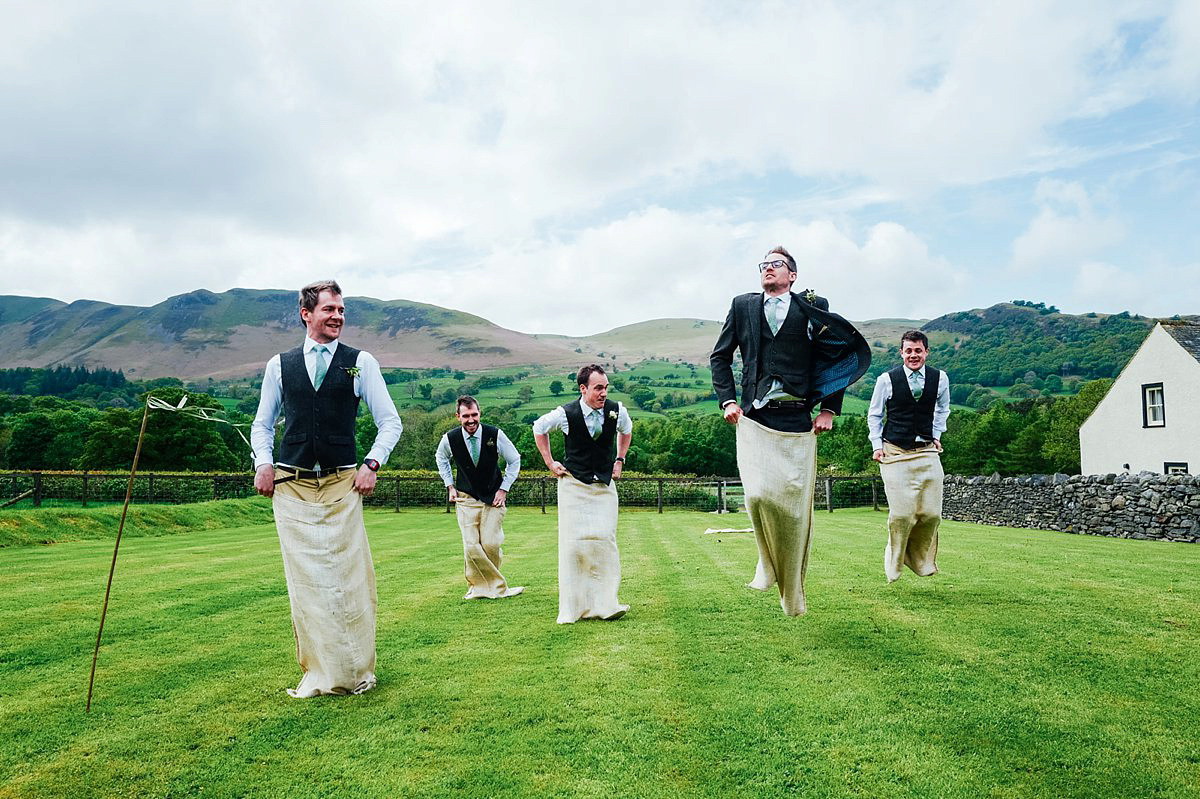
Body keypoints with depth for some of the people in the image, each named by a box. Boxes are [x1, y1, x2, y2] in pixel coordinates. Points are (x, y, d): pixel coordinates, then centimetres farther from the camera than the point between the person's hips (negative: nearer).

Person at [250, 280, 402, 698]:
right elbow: (262, 424, 19)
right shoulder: (279, 365, 10)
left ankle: (356, 672, 14)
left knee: (348, 578, -1)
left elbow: (390, 421, 7)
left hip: (342, 484, -1)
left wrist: (372, 463, -5)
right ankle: (317, 674, 14)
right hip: (292, 487, 2)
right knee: (304, 581, 3)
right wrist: (264, 463, 2)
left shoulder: (361, 362, 5)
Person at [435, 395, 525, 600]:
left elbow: (514, 461, 2)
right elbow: (441, 458, 15)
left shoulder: (495, 435, -14)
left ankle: (491, 585, 16)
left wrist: (504, 489, -3)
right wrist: (450, 486, 8)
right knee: (471, 546, -8)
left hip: (494, 497, -1)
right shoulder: (450, 439, -10)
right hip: (466, 498, 1)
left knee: (491, 544, -7)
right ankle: (477, 587, 9)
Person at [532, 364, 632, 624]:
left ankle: (606, 604, -2)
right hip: (573, 485, -2)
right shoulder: (566, 414, -12)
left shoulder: (617, 411, -5)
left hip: (604, 486, 2)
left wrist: (619, 460, 14)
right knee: (574, 542, -4)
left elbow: (626, 430, 21)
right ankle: (572, 608, 4)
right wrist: (550, 462, 6)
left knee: (605, 540, -8)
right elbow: (539, 429, 10)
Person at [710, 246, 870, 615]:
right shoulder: (742, 305, 13)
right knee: (759, 495, -17)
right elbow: (719, 357, 17)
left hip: (798, 422, 0)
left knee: (796, 509, 0)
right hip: (754, 419, 1)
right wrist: (727, 400, 4)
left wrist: (828, 409, 4)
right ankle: (768, 563, 11)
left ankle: (793, 596, 17)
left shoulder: (813, 307, 8)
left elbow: (841, 356, 12)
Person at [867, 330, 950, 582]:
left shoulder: (940, 378, 3)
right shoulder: (887, 379, -4)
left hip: (927, 452, 3)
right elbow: (874, 414, 10)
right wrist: (877, 444, 3)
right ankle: (894, 565, 14)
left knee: (931, 513, 0)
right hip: (895, 453, -3)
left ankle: (921, 561, 24)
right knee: (901, 514, -7)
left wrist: (936, 435, 17)